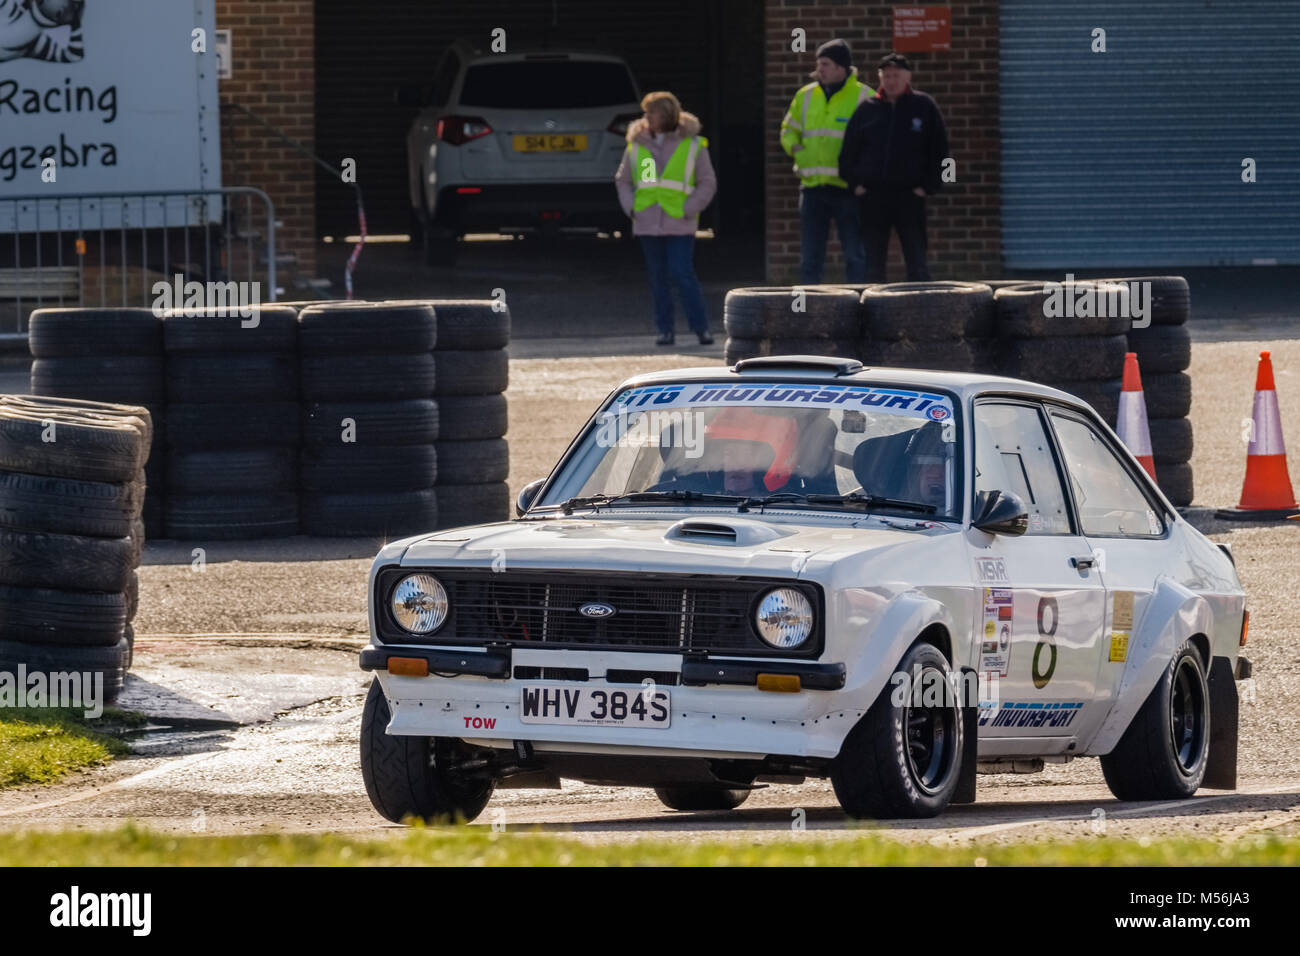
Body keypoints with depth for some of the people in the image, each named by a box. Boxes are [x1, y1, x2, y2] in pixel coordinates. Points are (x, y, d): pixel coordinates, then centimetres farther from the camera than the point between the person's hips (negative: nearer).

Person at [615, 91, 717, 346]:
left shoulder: (692, 145, 1)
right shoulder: (637, 145, 9)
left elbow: (707, 183, 5)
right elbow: (623, 181, 19)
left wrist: (688, 210, -7)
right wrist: (631, 207, 2)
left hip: (679, 224, -3)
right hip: (648, 224, 3)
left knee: (682, 274, -12)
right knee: (658, 278, 4)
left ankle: (701, 328, -5)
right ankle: (665, 330, 9)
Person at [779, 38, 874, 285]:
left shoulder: (864, 97, -2)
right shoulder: (805, 96, 12)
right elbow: (789, 129, 23)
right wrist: (795, 147, 2)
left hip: (848, 188, -4)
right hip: (812, 186, 4)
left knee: (856, 255, -2)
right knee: (810, 257, 6)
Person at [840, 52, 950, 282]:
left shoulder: (924, 107, 3)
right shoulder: (867, 110, 8)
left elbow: (939, 151, 5)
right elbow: (848, 150, 13)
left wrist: (928, 186, -3)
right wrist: (854, 183, 1)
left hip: (910, 196, -2)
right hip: (872, 198, 2)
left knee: (917, 265, -3)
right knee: (872, 265, 4)